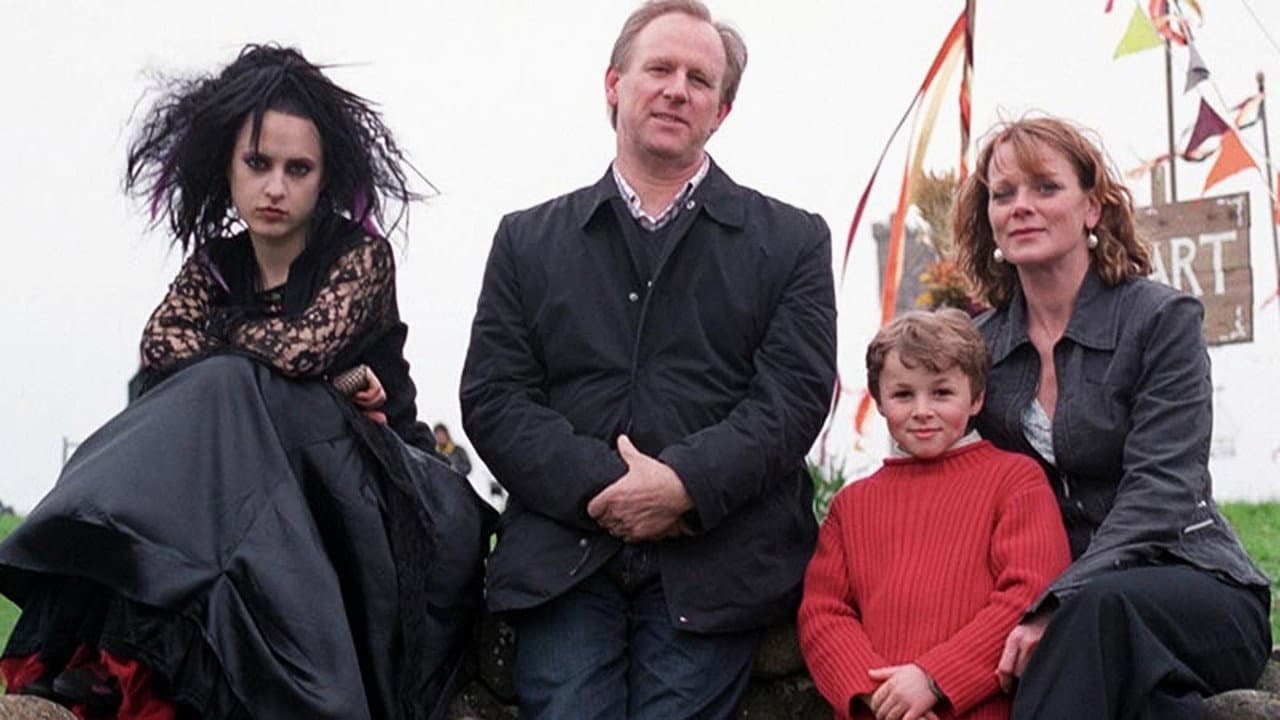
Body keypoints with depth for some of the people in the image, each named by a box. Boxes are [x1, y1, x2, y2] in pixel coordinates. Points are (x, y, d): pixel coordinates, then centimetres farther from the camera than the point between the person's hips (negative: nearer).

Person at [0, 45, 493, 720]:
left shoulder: (362, 255, -3)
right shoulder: (216, 264, 10)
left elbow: (306, 344, -21)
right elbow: (161, 347, -10)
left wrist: (224, 343, -2)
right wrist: (324, 377, -16)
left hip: (362, 500, -4)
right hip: (258, 505, 4)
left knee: (225, 388, -27)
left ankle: (124, 652, -38)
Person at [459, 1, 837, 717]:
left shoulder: (792, 242, 11)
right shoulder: (529, 240, 15)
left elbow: (793, 395, 0)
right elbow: (492, 398, 6)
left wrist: (685, 483, -15)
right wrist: (597, 488, -10)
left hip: (712, 570, -1)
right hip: (562, 568, 1)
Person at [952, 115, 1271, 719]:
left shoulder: (1163, 319, -3)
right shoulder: (980, 346, 9)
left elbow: (1158, 490, -14)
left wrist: (1058, 606, -27)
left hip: (1191, 587, -2)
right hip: (1055, 596, 2)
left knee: (1101, 605, -37)